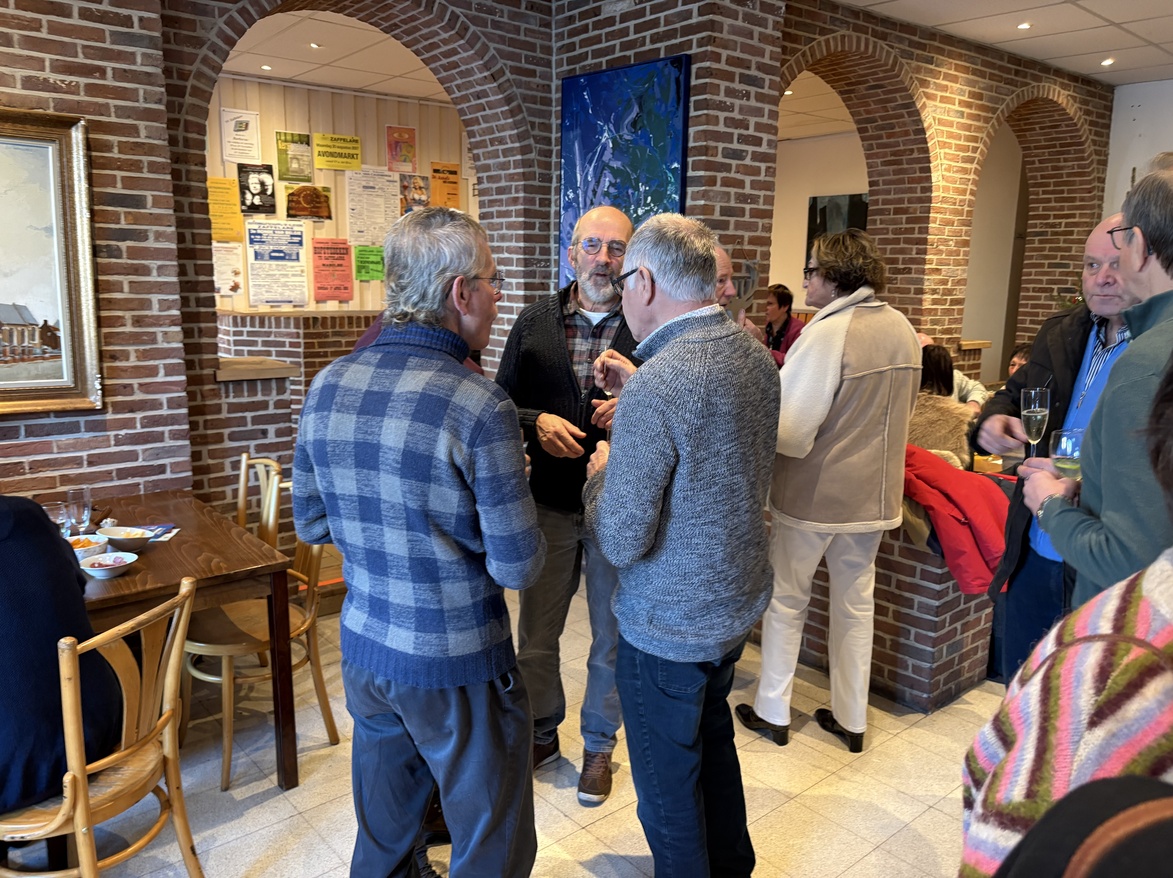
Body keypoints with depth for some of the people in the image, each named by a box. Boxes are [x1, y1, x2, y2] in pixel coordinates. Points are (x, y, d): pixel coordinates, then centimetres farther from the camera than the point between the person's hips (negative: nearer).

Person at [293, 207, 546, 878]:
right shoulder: (479, 407, -23)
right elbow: (518, 568, -18)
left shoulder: (328, 387, -4)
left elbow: (310, 524, 7)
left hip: (364, 650, 6)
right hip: (458, 669, -6)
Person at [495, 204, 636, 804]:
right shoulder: (534, 323, 4)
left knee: (612, 639, 14)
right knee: (536, 633, 16)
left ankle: (599, 745, 36)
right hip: (549, 504, 3)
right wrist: (538, 423, -14)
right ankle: (541, 733, 40)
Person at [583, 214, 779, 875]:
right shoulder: (757, 357, -2)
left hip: (669, 627, -9)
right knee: (713, 736, 30)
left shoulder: (657, 386, -29)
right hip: (739, 600, 9)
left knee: (667, 780, 14)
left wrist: (601, 471, -7)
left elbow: (622, 542, -25)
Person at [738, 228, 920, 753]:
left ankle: (773, 712, 23)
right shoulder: (903, 330, 3)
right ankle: (851, 718, 29)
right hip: (874, 492, 7)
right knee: (856, 601, 17)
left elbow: (790, 431, -23)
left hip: (812, 493, -7)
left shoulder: (827, 333, -22)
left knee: (786, 601, 10)